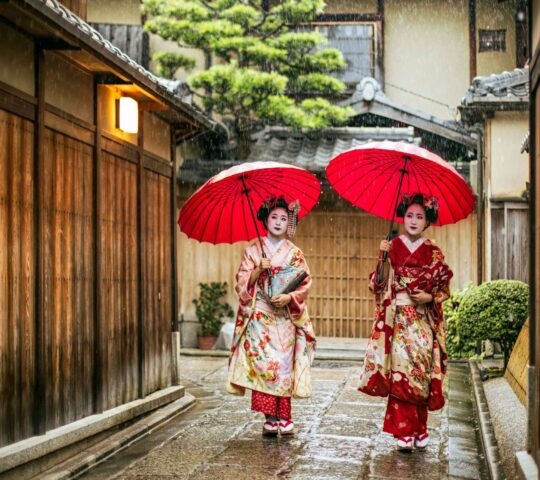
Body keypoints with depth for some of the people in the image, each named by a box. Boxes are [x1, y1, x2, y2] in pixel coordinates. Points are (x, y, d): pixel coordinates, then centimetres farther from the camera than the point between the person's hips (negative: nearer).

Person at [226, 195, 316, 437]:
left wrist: (289, 297, -14)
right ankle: (270, 418, -4)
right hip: (259, 316, -1)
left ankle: (283, 417, 4)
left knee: (284, 364, -3)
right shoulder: (253, 250, 6)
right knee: (262, 363, -10)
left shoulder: (294, 253, 7)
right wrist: (259, 269, -14)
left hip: (284, 316, 1)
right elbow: (243, 281, 2)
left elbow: (305, 284, 3)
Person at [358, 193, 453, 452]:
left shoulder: (434, 253, 6)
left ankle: (419, 429, 15)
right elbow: (379, 284, -1)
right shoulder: (392, 247, 3)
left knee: (421, 373, 2)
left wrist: (430, 297, -10)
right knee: (400, 372, -8)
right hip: (397, 319, -1)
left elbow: (444, 289, 9)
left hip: (423, 321, 1)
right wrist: (383, 257, -14)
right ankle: (404, 432, -4)